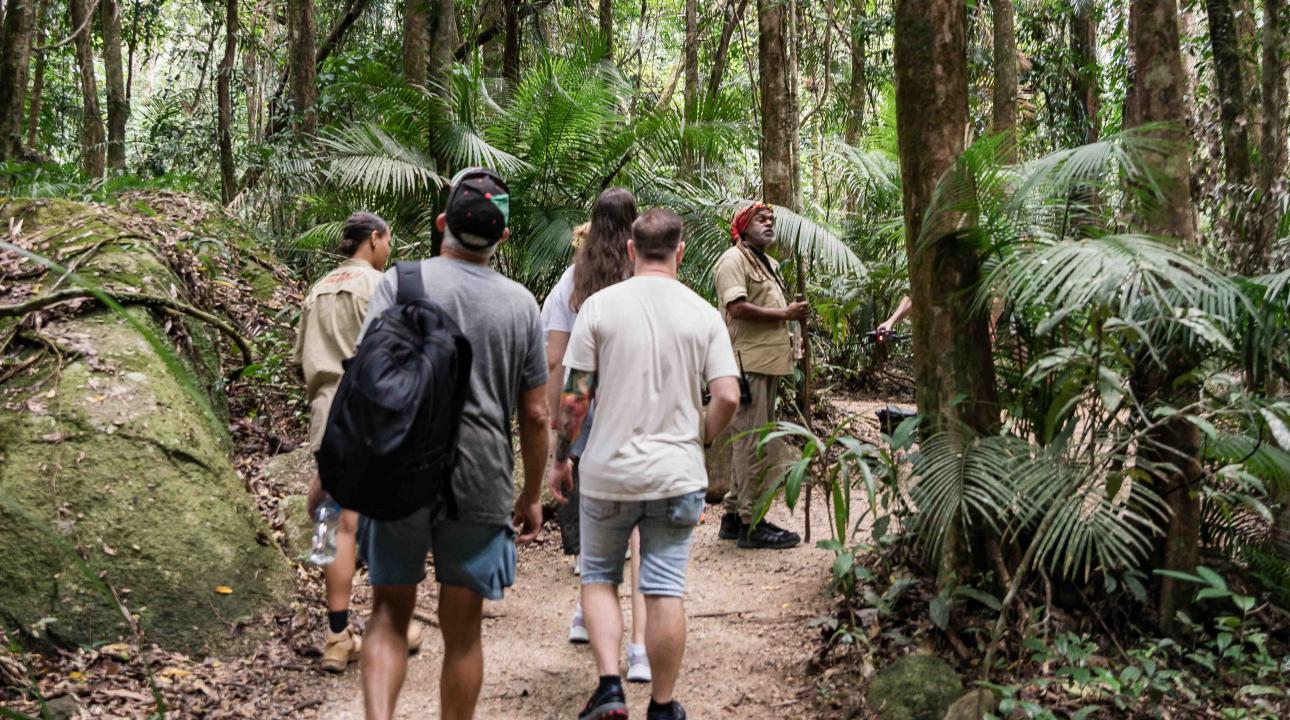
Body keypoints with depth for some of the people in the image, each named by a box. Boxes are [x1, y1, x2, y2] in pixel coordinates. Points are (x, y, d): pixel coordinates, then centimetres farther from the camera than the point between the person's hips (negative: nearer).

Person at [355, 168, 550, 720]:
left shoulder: (402, 282, -3)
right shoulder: (521, 303, 3)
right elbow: (534, 415, 4)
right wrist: (532, 495, 15)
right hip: (481, 484, 1)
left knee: (390, 612, 13)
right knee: (462, 632, 12)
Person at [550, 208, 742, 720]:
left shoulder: (600, 305, -5)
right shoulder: (703, 314, -1)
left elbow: (575, 396, -5)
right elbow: (727, 396, -6)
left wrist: (561, 458, 7)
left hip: (608, 471, -1)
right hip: (677, 474, 1)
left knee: (598, 577, 17)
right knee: (665, 590, 7)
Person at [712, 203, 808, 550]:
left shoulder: (768, 263, 23)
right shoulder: (733, 260, -9)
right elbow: (737, 307, -21)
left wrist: (787, 336, 16)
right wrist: (786, 314, -15)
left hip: (767, 363, 10)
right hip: (747, 363, -10)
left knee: (750, 442, 14)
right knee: (752, 442, -8)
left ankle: (734, 515, 22)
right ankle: (749, 523, -4)